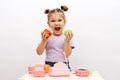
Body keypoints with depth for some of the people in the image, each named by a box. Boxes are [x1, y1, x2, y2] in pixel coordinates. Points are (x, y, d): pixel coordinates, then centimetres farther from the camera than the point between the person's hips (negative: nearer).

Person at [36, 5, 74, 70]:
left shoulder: (67, 37, 3)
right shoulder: (47, 37, 5)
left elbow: (67, 54, -5)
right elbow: (39, 53, 3)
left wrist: (67, 41, -15)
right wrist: (44, 41, -9)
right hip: (49, 65, 0)